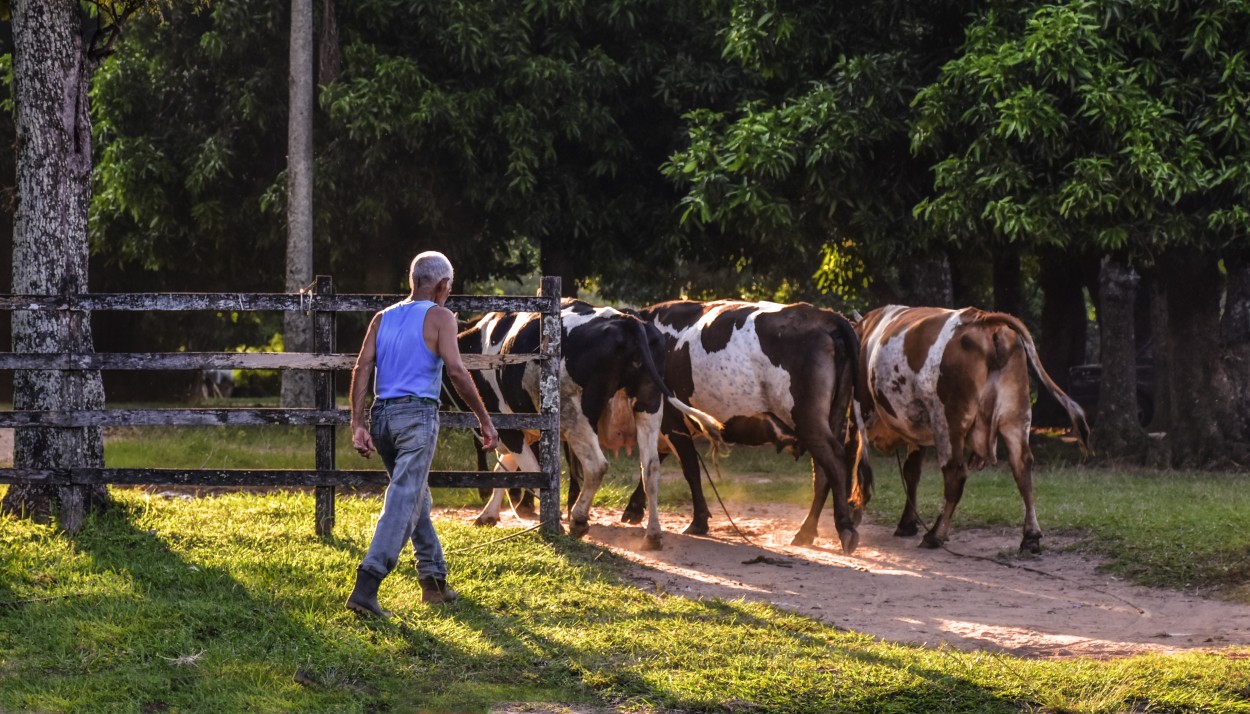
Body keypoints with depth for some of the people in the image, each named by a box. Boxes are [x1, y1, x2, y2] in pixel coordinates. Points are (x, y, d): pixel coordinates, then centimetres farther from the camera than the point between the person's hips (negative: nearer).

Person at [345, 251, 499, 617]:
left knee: (418, 499, 19)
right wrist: (485, 419, -5)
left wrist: (358, 425, 1)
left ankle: (434, 580, 24)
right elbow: (456, 370, -10)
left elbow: (362, 369, 5)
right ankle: (366, 584, -24)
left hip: (382, 414, 6)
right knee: (404, 501, -11)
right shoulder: (439, 317, 1)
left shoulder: (383, 318, 15)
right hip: (417, 412, -6)